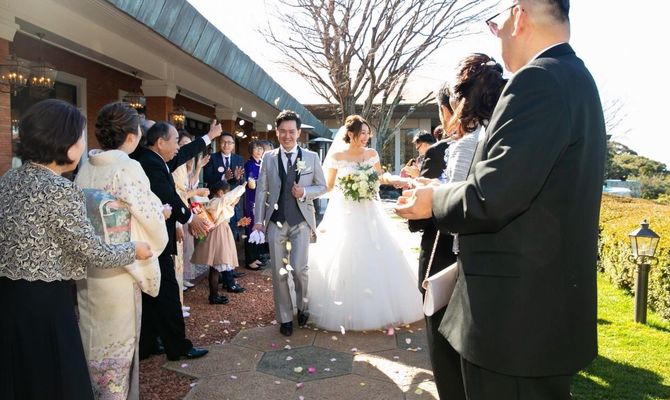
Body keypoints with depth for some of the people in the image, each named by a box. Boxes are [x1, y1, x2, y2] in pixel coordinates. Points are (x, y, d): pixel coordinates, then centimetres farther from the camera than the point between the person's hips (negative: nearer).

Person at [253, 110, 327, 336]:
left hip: (301, 221, -1)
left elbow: (322, 187, 9)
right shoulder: (268, 158, 6)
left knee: (298, 268, -9)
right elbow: (261, 190, 6)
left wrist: (305, 192, -11)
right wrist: (258, 221, 0)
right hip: (276, 222, 2)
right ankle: (285, 318, 21)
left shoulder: (312, 157, 4)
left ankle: (302, 306, 21)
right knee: (279, 272, 5)